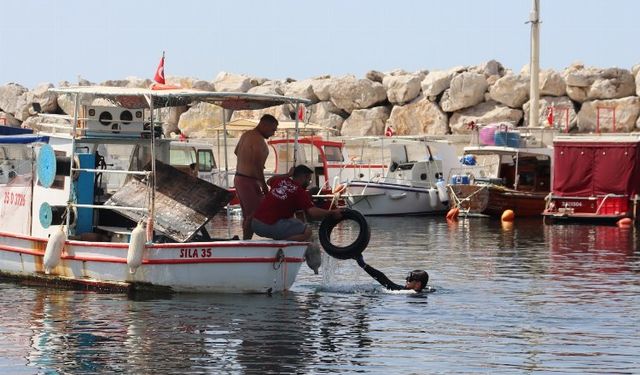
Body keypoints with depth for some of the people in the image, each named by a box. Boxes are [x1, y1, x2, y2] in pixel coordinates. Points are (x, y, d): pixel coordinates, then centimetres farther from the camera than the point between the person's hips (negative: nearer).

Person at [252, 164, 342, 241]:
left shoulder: (281, 181, 14)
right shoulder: (300, 191, -6)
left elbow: (270, 181, 40)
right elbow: (312, 212, -17)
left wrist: (288, 174, 41)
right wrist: (332, 213, -7)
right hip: (270, 226, -8)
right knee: (307, 232, -8)